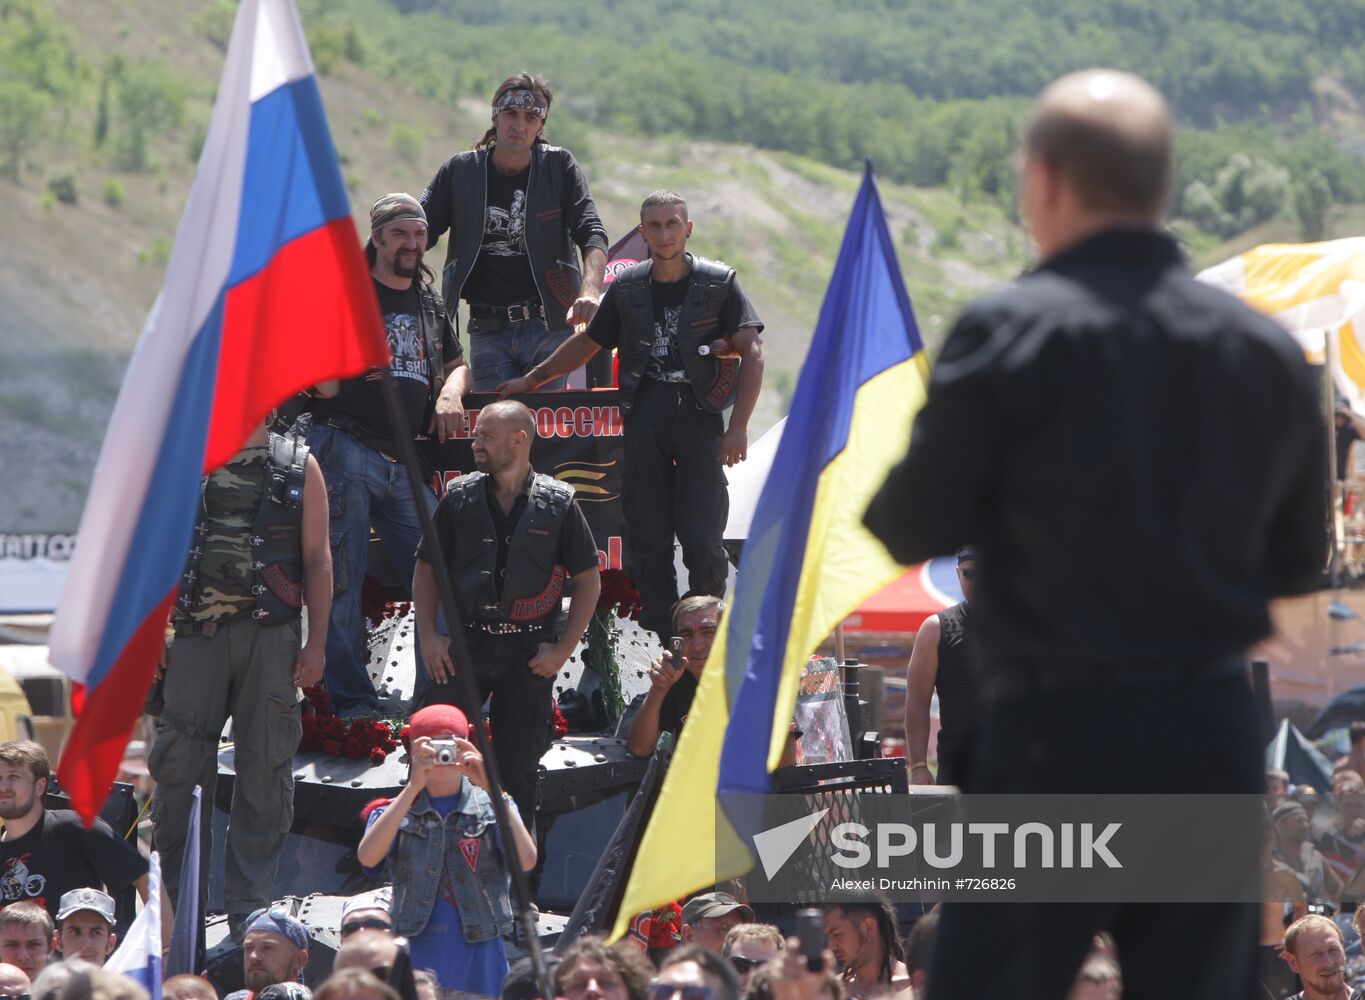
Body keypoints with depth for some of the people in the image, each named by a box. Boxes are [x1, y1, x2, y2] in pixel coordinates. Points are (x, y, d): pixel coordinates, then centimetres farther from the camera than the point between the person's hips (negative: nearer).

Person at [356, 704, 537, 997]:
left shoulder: (491, 807, 8)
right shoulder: (395, 811, 9)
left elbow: (526, 860, -11)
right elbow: (368, 857, -13)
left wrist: (492, 788, -16)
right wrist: (413, 787, -17)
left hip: (479, 961, 0)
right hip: (417, 957, 0)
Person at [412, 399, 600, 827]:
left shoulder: (557, 504, 1)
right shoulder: (460, 498, 5)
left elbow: (589, 580, 5)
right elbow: (426, 568, 11)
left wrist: (564, 648, -3)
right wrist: (429, 636, -1)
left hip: (529, 654, -1)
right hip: (465, 644, 1)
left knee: (517, 770, 4)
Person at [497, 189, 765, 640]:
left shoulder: (718, 283, 3)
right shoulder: (628, 287, 13)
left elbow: (752, 354, -2)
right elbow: (588, 342, 26)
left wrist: (739, 426, -10)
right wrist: (531, 380, 25)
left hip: (698, 416, -3)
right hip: (644, 413, 3)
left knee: (702, 541, -11)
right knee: (646, 538, -1)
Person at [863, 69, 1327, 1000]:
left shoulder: (1011, 334, -10)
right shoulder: (1268, 350, 5)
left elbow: (915, 528, -8)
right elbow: (1298, 560, 12)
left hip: (1058, 738, -4)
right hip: (1216, 737, 4)